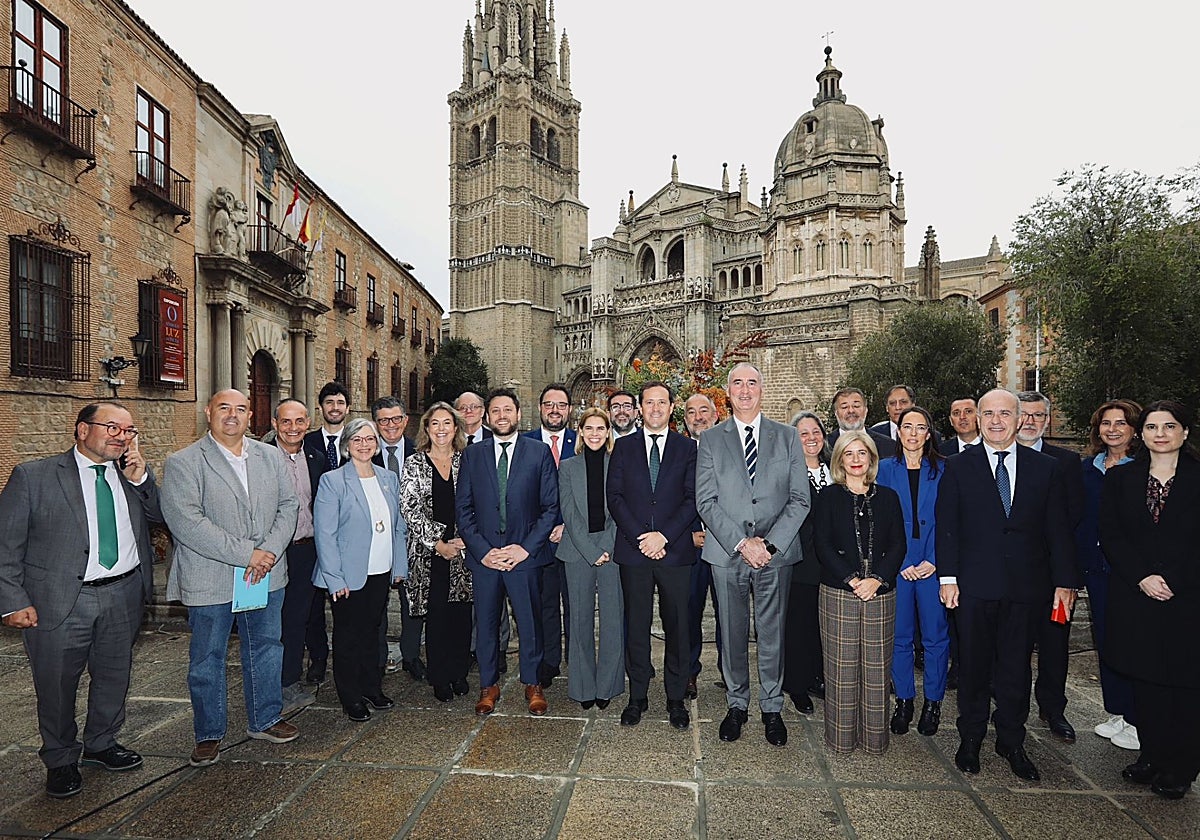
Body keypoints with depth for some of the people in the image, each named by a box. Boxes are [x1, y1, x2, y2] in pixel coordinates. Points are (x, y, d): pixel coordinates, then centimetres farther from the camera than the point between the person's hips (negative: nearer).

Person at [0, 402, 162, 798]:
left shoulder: (133, 475, 5)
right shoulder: (32, 476, -6)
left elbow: (161, 517, 6)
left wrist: (140, 479, -9)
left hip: (123, 596, 4)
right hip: (58, 601, -4)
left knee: (115, 677, 18)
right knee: (57, 685, 11)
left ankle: (101, 744, 40)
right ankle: (61, 760, 34)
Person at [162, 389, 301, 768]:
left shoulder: (269, 457, 6)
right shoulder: (182, 463, -8)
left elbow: (289, 505, 3)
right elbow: (187, 523, -18)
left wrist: (269, 550, -13)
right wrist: (246, 554, -21)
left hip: (266, 576, 4)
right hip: (209, 578, -4)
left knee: (266, 649, 16)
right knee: (207, 660, 11)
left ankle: (265, 720, 35)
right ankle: (209, 734, 31)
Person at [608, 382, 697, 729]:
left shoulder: (687, 448, 6)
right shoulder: (624, 446, 8)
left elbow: (693, 499, -1)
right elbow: (614, 496, 1)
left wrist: (664, 536, -12)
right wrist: (640, 537, -9)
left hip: (675, 550, 0)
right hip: (633, 550, 1)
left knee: (677, 626, 7)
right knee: (636, 626, 8)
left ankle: (676, 698, 23)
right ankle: (637, 697, 23)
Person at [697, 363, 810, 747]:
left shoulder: (787, 437, 6)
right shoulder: (710, 440, 4)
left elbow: (799, 498, 1)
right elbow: (706, 501, -3)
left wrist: (770, 543, -11)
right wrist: (741, 543, -13)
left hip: (776, 553, 0)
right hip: (726, 554, 0)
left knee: (773, 633, 9)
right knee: (733, 634, 11)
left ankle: (772, 708, 27)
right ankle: (737, 704, 29)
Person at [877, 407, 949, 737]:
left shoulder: (942, 471, 4)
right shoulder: (885, 469, 4)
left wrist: (933, 561, -9)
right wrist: (900, 563, -7)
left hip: (933, 565, 0)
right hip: (897, 566, 0)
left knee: (936, 636, 6)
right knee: (899, 635, 7)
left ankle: (933, 702, 23)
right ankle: (903, 700, 23)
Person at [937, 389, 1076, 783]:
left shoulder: (1045, 468, 5)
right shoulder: (958, 466, 0)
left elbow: (1058, 529, 5)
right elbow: (946, 525, -2)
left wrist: (1064, 581, 0)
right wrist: (948, 577, -7)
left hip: (1027, 587, 2)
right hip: (976, 586, -1)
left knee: (1016, 667, 13)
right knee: (974, 665, 10)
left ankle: (1011, 742, 30)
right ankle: (971, 738, 26)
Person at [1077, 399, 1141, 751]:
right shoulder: (1088, 467, 8)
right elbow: (1077, 517, 9)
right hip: (1096, 566, 5)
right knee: (1104, 639, 13)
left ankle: (1137, 721, 19)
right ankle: (1116, 714, 27)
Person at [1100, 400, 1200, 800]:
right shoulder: (1119, 478, 5)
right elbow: (1110, 535, 1)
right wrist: (1142, 578, -10)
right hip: (1135, 598, 2)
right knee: (1145, 681, 10)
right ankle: (1151, 756, 24)